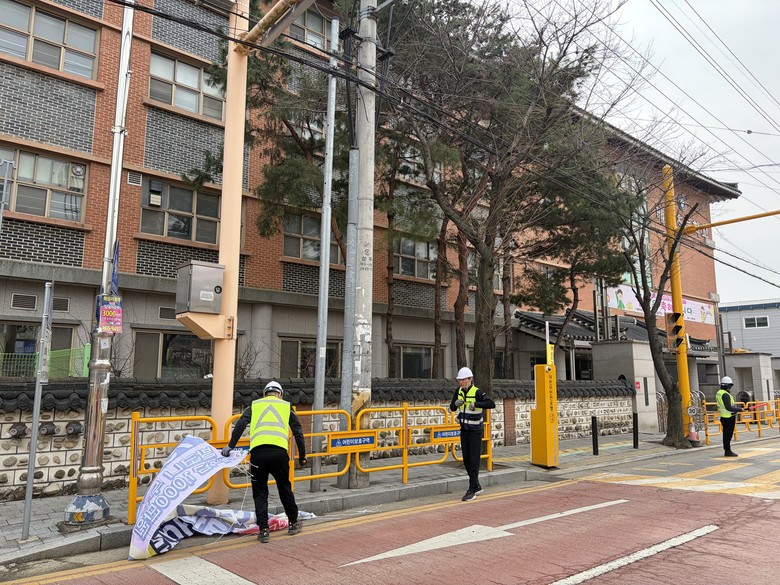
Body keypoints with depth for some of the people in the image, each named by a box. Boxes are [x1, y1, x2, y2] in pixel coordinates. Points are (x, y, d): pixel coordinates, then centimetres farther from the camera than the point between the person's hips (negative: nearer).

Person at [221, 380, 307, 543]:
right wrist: (302, 456, 24)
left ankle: (263, 530, 11)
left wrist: (230, 446, 2)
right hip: (279, 452, 1)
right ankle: (293, 523, 33)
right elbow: (298, 432, 18)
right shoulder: (286, 406, 20)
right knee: (285, 488, 20)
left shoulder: (255, 405, 20)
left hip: (258, 452, -1)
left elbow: (240, 424, 4)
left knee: (260, 492, 14)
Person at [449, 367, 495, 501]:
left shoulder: (477, 392, -17)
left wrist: (476, 404, -42)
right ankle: (477, 486, 26)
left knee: (474, 460, -5)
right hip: (464, 430, 7)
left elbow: (492, 404, -29)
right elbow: (452, 408, 5)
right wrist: (456, 403, -18)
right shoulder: (459, 391, 2)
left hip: (475, 431, -6)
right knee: (466, 460, 11)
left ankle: (472, 490, 2)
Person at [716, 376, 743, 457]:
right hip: (729, 417, -10)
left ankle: (727, 450, 20)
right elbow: (728, 407, -23)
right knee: (728, 434, -4)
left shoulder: (719, 393, 13)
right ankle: (728, 451, 1)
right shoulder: (725, 394, -19)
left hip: (723, 417, 10)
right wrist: (739, 409, -15)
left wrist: (735, 406, 16)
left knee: (726, 434, 14)